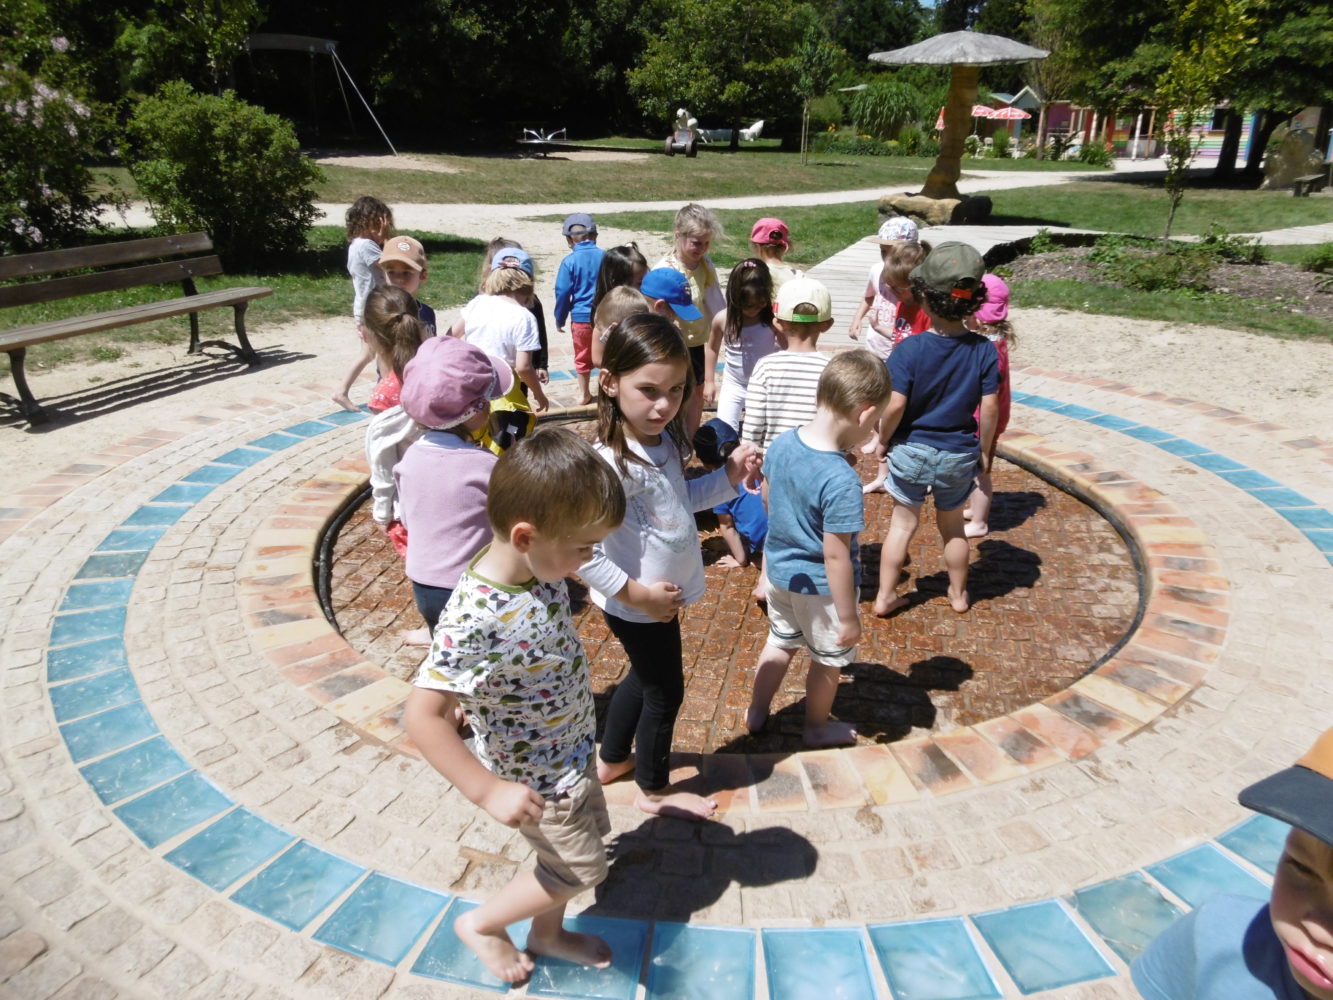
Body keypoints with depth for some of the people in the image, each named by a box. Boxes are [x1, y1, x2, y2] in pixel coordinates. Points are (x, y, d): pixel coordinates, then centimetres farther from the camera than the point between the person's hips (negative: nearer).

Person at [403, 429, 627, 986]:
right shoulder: (476, 621, -38)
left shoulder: (539, 565, -13)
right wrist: (488, 792, -35)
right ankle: (481, 924, 35)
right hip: (536, 778, -7)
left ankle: (547, 934, 50)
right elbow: (421, 716, -36)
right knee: (579, 869, 11)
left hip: (572, 747, 8)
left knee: (589, 834, 24)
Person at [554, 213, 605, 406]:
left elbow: (563, 293, -7)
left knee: (582, 357, 16)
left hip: (580, 318, -1)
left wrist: (560, 319, 5)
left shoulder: (569, 262, -10)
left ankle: (584, 394, 27)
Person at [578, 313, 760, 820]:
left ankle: (612, 759, 52)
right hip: (640, 607, -8)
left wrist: (727, 478, -5)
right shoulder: (611, 462, -32)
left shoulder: (663, 440, -5)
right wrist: (634, 593, -27)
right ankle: (654, 790, 39)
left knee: (645, 678, 28)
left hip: (663, 596, 8)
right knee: (664, 691, 13)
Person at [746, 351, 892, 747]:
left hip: (779, 570, 7)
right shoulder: (842, 481, -34)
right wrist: (848, 617, -16)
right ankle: (817, 729, 41)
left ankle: (757, 713, 46)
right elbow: (835, 557, -28)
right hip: (821, 586, -6)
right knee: (828, 658, 20)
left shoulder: (782, 443, -12)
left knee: (780, 641, 29)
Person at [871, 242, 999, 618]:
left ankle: (885, 596, 23)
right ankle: (959, 594, 37)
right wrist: (984, 450, 6)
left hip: (911, 450, -2)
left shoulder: (909, 349, -19)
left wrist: (883, 441, -4)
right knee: (952, 526, 21)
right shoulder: (984, 350, -11)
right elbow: (989, 407, -8)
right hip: (959, 455, 2)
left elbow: (895, 406, -21)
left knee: (903, 523, 15)